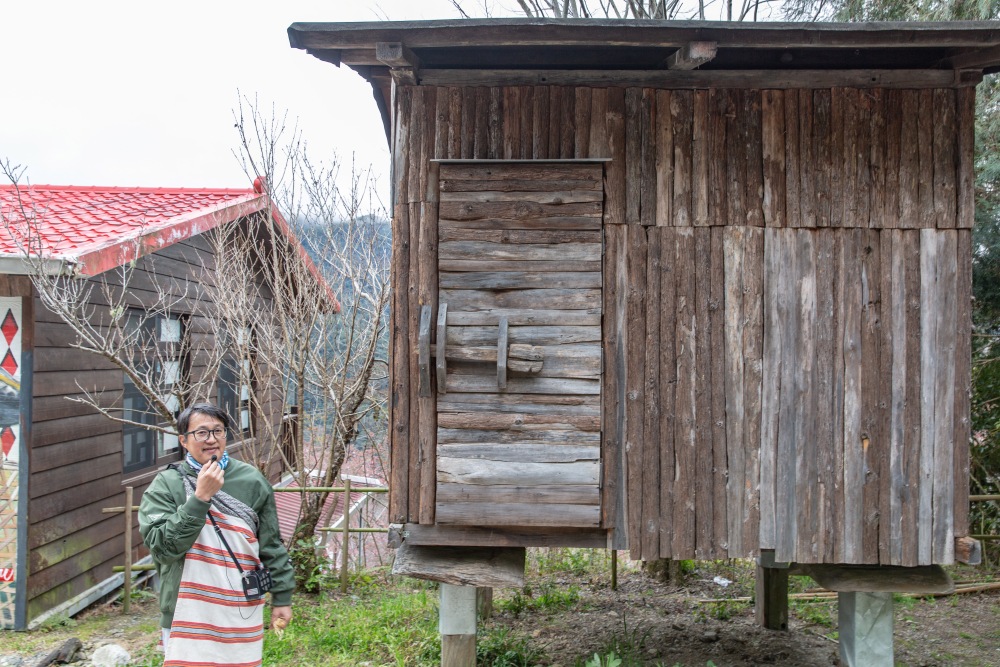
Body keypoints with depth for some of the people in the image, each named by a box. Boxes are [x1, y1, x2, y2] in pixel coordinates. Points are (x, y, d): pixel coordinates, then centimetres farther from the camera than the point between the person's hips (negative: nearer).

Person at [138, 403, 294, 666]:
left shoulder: (251, 481, 1)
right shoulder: (166, 485, -4)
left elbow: (272, 546, 6)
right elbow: (162, 546, -15)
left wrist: (282, 597, 6)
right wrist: (200, 498, -19)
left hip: (243, 614, 2)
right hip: (188, 616, -2)